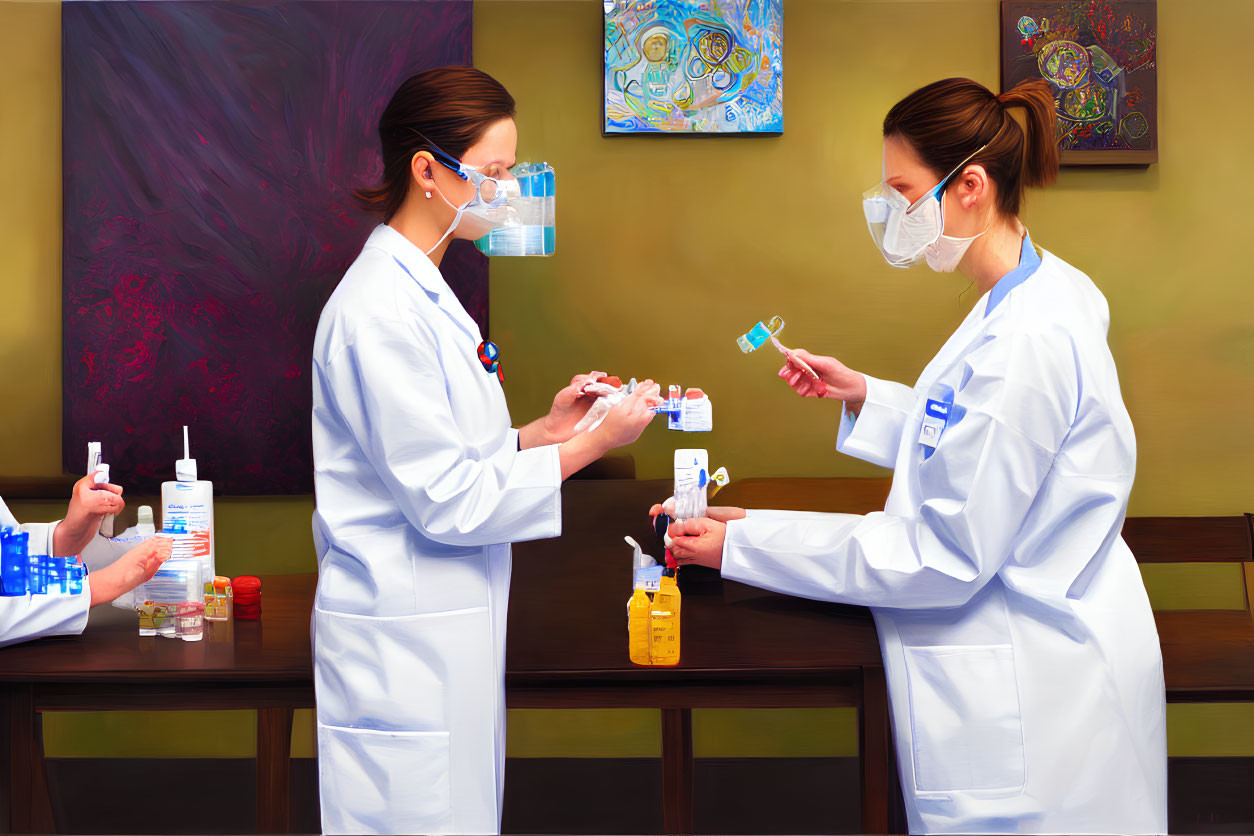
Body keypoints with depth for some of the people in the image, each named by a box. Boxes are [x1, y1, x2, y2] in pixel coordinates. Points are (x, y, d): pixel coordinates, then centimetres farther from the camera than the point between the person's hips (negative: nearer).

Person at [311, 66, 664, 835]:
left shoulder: (422, 294, 12)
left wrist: (541, 430, 5)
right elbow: (443, 500, -19)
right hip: (403, 646, -9)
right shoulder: (380, 310, -18)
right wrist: (590, 444, -15)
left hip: (449, 627, 10)